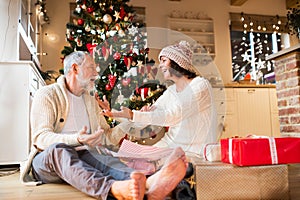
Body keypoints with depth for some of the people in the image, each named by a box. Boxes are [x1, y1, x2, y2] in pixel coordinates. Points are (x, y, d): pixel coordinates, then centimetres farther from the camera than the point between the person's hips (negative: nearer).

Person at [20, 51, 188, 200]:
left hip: (81, 157, 4)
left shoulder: (91, 101, 20)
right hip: (47, 159, -4)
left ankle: (148, 185, -60)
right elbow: (41, 137, -13)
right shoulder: (46, 95, 0)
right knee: (59, 150, -38)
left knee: (104, 159, -30)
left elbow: (106, 137, 17)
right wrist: (76, 139, -31)